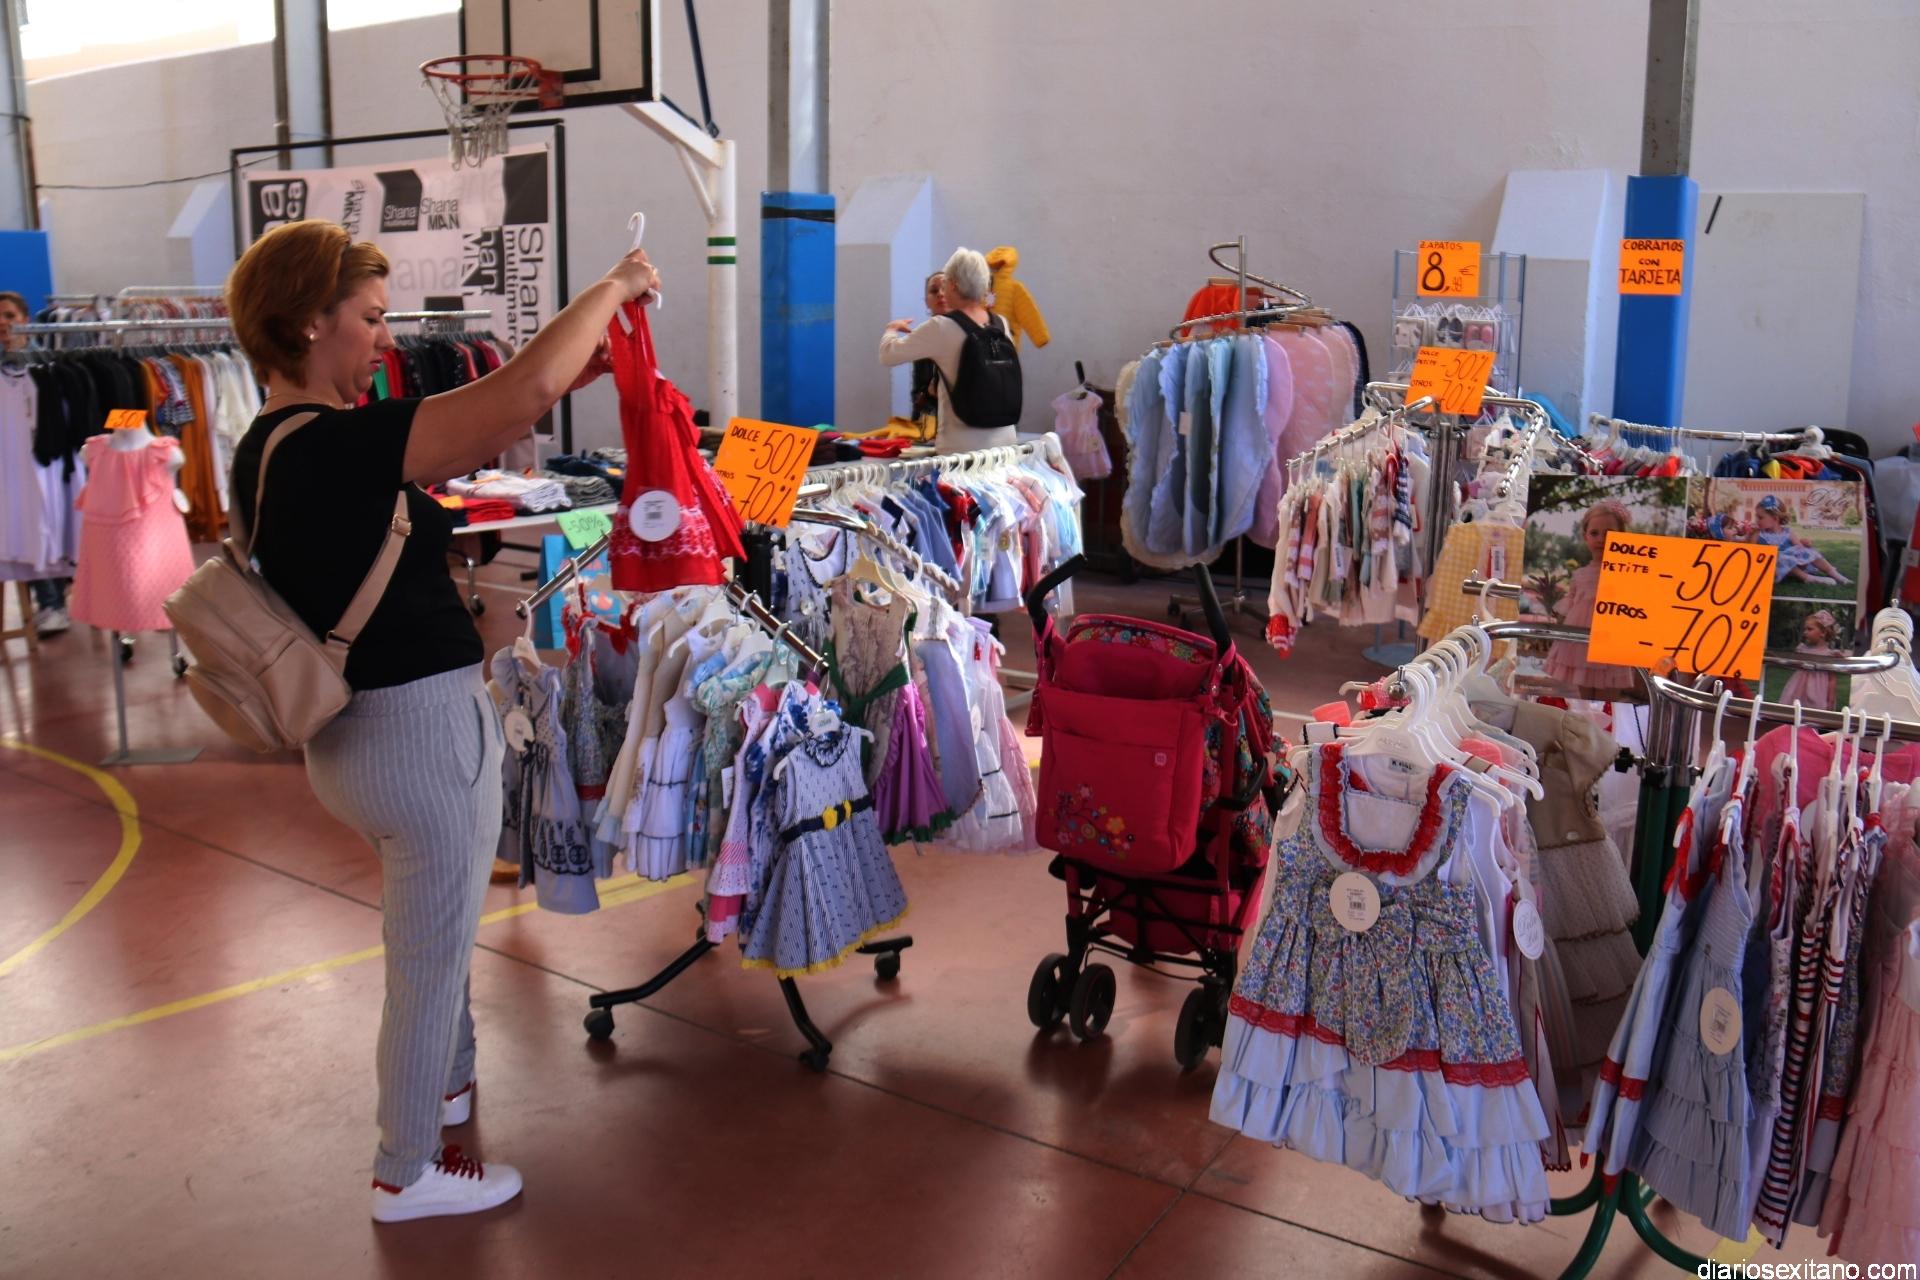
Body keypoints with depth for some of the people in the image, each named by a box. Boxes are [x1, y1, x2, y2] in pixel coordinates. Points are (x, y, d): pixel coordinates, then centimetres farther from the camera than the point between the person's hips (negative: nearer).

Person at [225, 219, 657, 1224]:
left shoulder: (270, 445, 4)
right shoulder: (334, 445, -25)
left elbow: (453, 443, 11)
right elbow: (527, 389, -29)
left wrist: (559, 384, 4)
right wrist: (612, 287, -14)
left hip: (353, 732, 10)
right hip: (419, 730, -10)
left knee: (433, 932, 29)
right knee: (431, 954, 8)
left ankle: (445, 1077, 52)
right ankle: (407, 1173, 26)